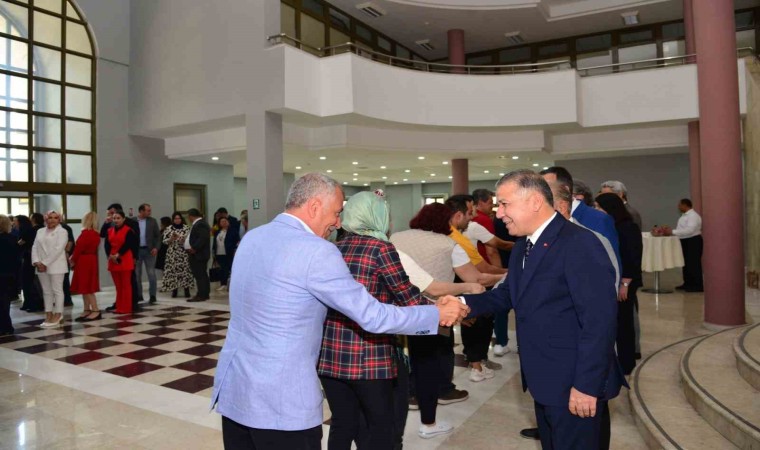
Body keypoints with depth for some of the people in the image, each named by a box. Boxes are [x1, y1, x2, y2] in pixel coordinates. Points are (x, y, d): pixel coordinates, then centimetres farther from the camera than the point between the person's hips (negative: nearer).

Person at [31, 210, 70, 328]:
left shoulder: (62, 231, -3)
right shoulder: (40, 231, 16)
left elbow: (58, 249, -13)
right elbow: (35, 247, 9)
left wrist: (45, 263, -16)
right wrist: (36, 262, -7)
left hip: (56, 266, -6)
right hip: (41, 267, 6)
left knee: (57, 290, -2)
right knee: (46, 291, 9)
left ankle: (57, 316, 1)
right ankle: (49, 316, 13)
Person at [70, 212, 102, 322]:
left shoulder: (86, 233, -19)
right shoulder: (95, 234, 9)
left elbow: (79, 248, -16)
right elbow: (88, 248, 10)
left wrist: (73, 260, 1)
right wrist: (74, 258, 6)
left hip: (84, 262, -9)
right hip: (90, 261, 9)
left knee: (86, 288, -4)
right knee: (85, 288, 14)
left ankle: (96, 311, -2)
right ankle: (87, 311, 18)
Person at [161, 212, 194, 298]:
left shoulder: (186, 228, 4)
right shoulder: (168, 229, 5)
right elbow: (164, 241, 3)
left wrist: (184, 240, -18)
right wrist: (172, 238, -14)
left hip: (184, 253, -1)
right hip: (172, 254, 1)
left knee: (185, 270, -2)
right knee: (173, 270, 0)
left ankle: (187, 291, 5)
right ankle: (174, 291, 10)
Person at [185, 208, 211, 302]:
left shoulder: (201, 224, -15)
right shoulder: (197, 223, 18)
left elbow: (203, 238, -24)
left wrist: (194, 248, -21)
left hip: (198, 254, -11)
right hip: (196, 254, 11)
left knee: (200, 275, -8)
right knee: (202, 275, 13)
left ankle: (202, 295, -6)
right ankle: (204, 294, 19)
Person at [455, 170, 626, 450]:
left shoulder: (580, 244, -21)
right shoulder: (523, 246, 8)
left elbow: (599, 320, -24)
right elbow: (509, 294, 11)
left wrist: (586, 385, -22)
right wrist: (467, 303, -6)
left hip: (574, 385, -9)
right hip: (544, 381, 9)